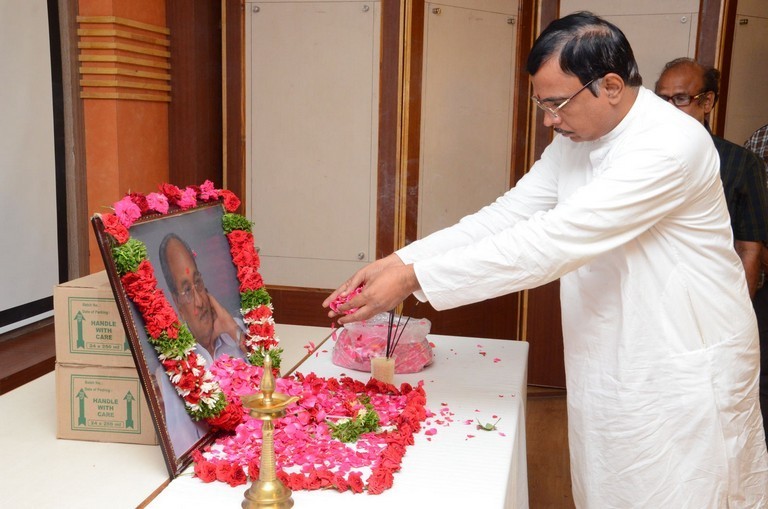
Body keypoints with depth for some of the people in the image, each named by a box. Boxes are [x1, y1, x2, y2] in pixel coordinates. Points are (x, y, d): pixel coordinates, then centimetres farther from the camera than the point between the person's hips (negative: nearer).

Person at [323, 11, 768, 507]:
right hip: (607, 367, 7)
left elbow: (554, 239, -31)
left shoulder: (671, 143, -25)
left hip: (686, 374, -7)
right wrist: (398, 260, -12)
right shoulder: (575, 140, 2)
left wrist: (414, 278, -30)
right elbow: (508, 215, -1)